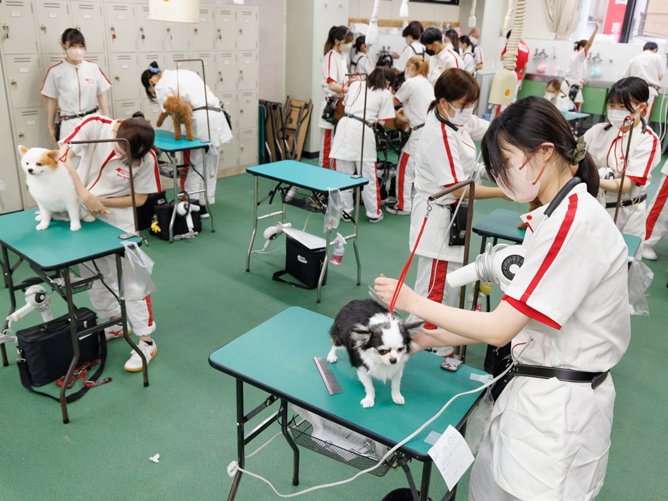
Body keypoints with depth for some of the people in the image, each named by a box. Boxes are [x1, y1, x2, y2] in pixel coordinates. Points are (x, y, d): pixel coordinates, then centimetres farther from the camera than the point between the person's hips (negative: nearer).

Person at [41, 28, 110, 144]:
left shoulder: (93, 67, 6)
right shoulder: (56, 71, -1)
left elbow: (101, 96, 9)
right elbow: (52, 101, 6)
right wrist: (50, 126, 9)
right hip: (68, 125, -2)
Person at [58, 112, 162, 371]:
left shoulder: (147, 159, -21)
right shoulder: (95, 126, -17)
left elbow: (139, 198, -12)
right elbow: (63, 156, -19)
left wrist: (100, 201, -19)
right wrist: (85, 195, -27)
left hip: (118, 221, -4)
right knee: (93, 275, 16)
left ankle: (146, 340, 6)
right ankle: (115, 324, 36)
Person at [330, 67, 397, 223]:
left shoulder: (355, 84, 20)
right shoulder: (385, 94, 8)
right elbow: (386, 123, 3)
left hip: (345, 124, 4)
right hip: (363, 130, -4)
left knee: (343, 173, 9)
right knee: (368, 176, 6)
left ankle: (345, 211, 16)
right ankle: (374, 214, 17)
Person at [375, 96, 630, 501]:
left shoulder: (574, 224, -24)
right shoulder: (560, 215, 8)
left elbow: (500, 328, -23)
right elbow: (518, 318, 8)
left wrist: (415, 303, -11)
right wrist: (429, 339, 6)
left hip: (559, 407, -9)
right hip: (539, 391, 9)